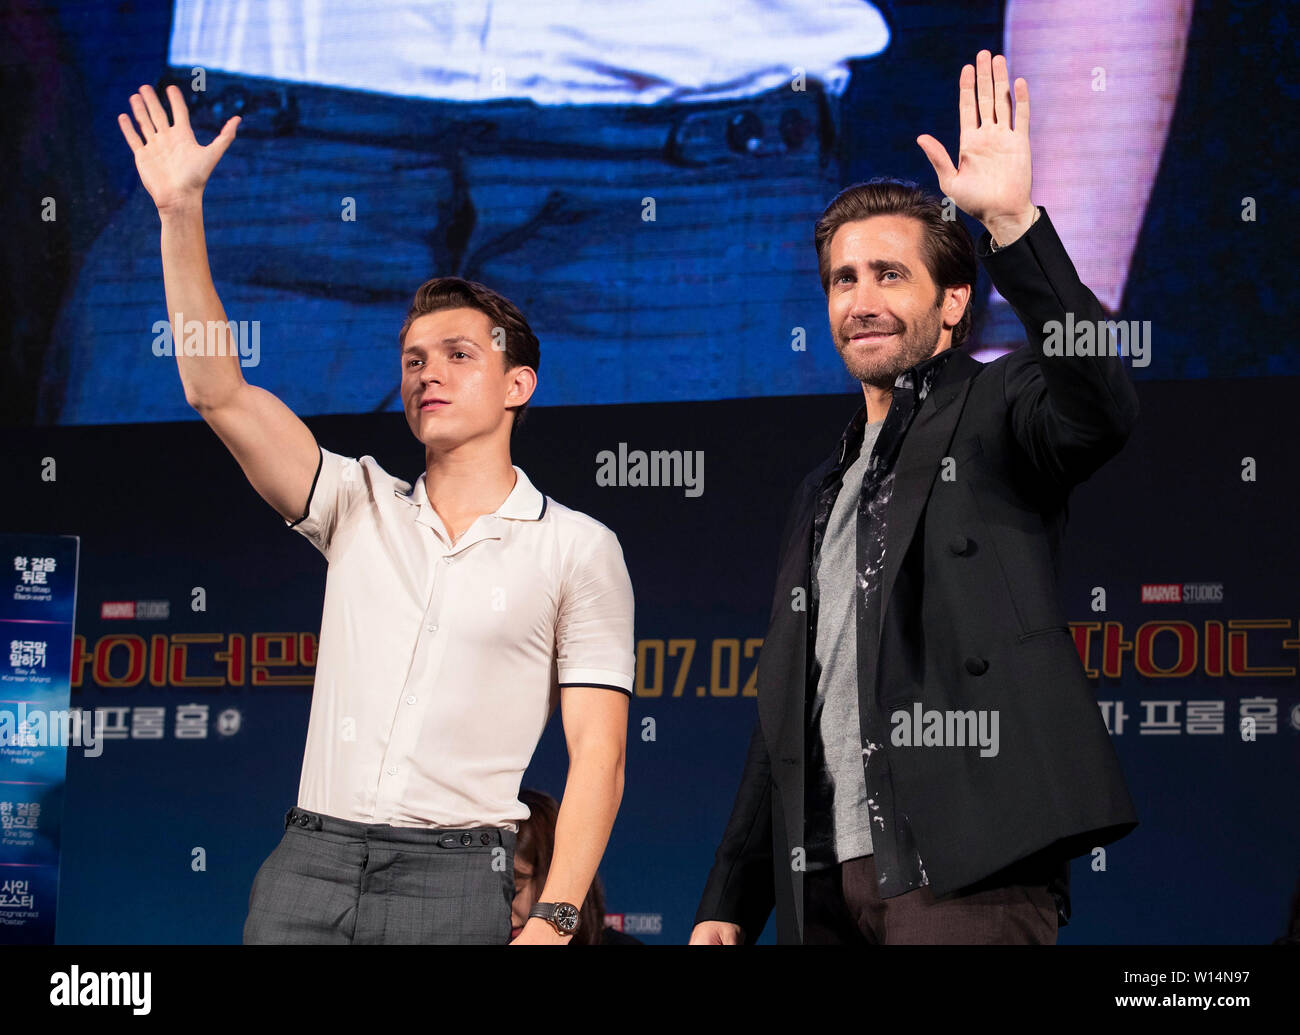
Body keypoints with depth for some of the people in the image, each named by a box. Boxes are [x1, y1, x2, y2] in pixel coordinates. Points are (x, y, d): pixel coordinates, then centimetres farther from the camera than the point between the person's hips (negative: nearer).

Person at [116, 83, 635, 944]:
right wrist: (181, 212, -3)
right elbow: (218, 392, 5)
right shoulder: (361, 507, 15)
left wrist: (552, 924, -13)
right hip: (310, 864, 3)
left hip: (453, 877, -3)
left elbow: (597, 752, -1)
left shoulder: (577, 549, 5)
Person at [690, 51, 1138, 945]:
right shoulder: (823, 496, 26)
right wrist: (729, 903, 22)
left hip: (965, 871, -7)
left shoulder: (992, 413, 5)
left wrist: (1014, 224, -28)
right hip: (827, 880, 7)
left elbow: (1101, 408, -21)